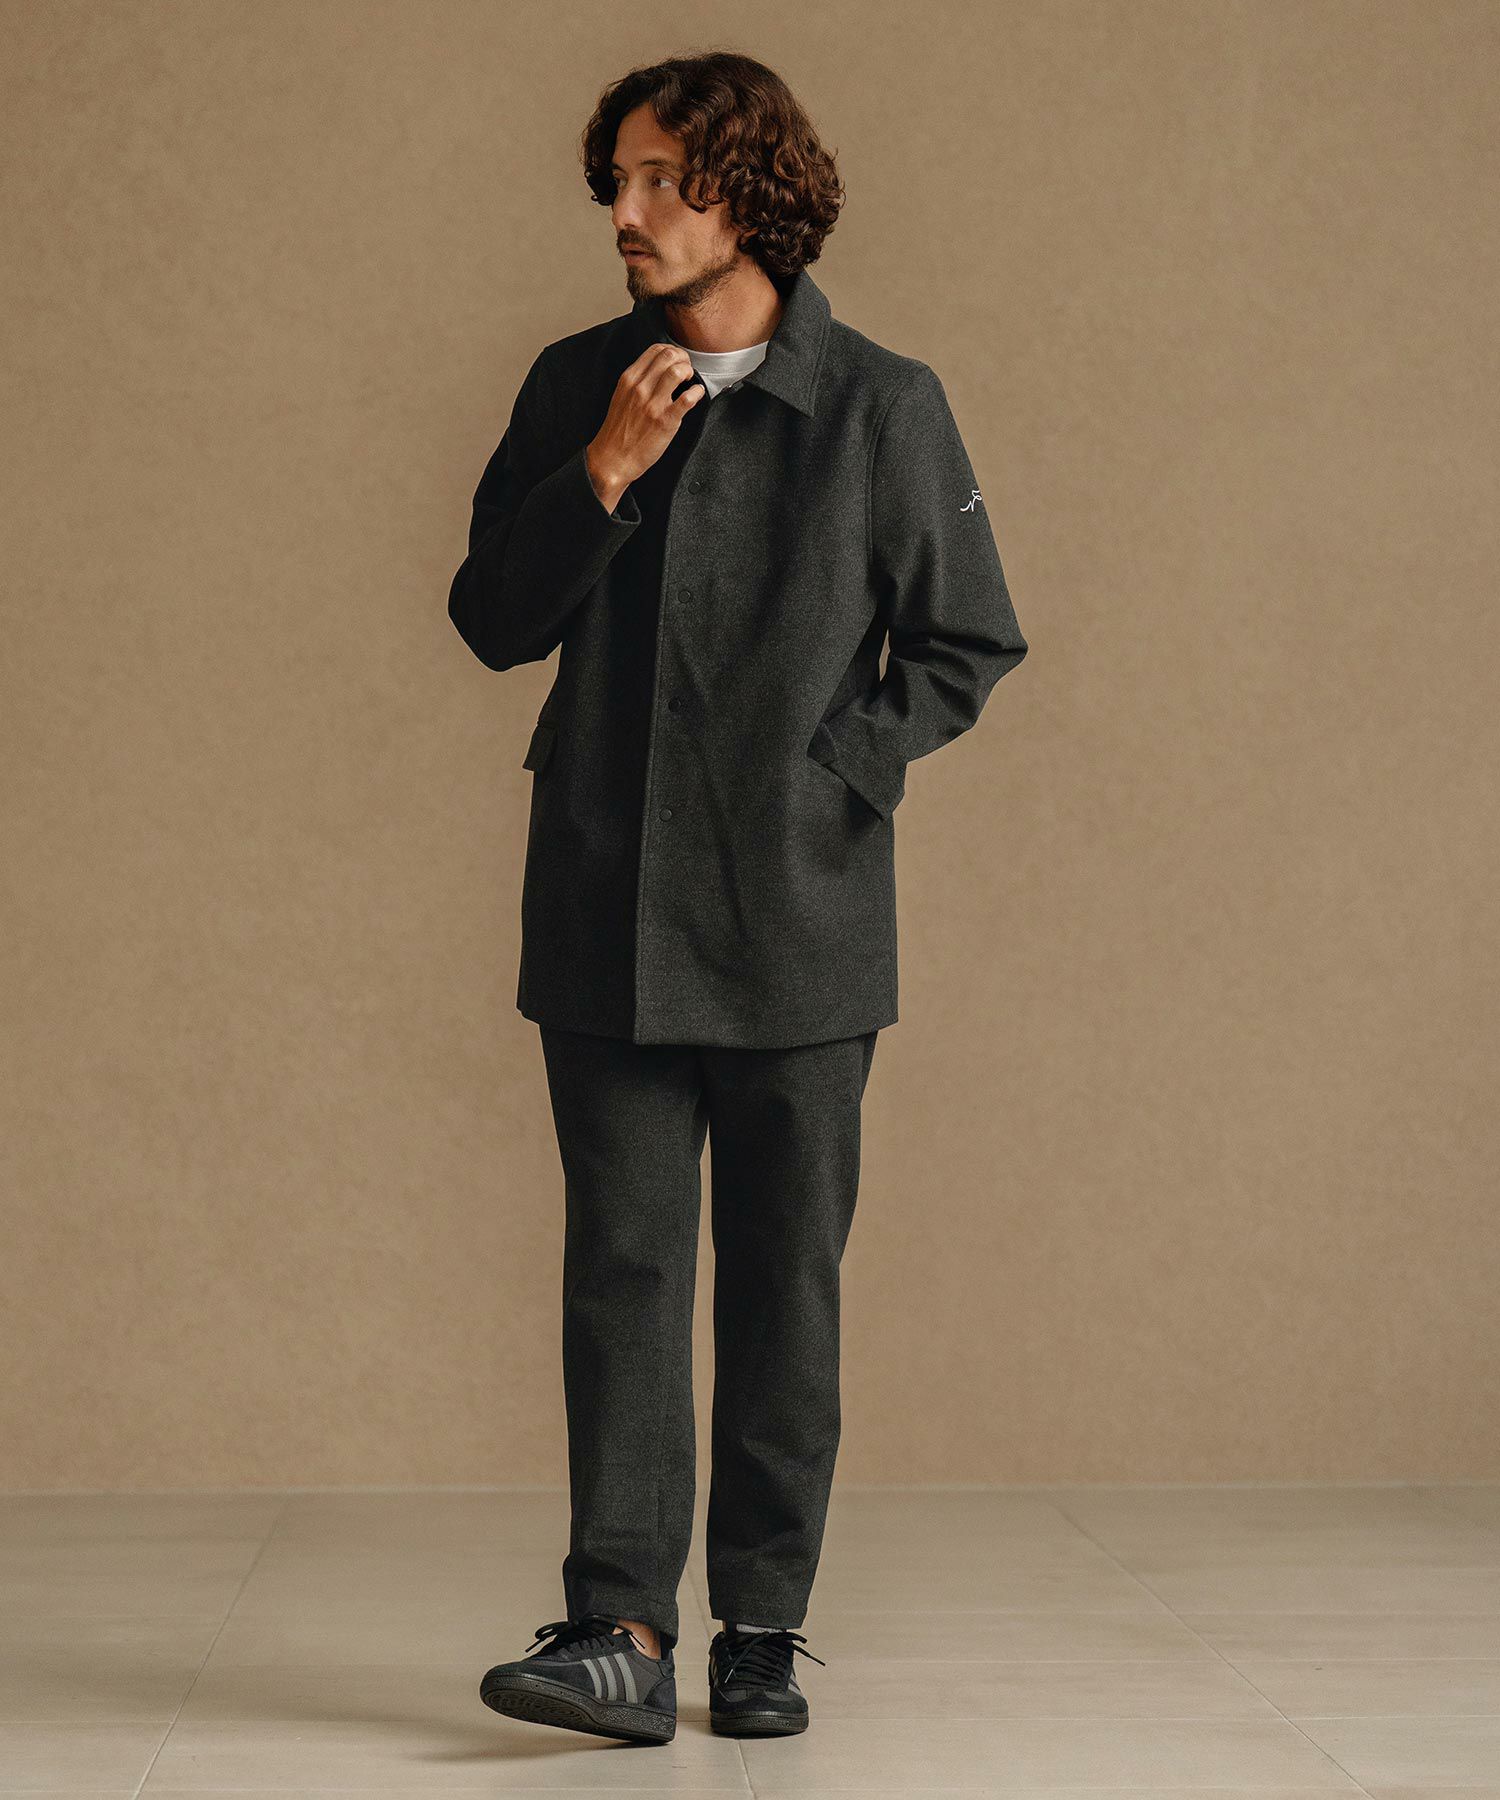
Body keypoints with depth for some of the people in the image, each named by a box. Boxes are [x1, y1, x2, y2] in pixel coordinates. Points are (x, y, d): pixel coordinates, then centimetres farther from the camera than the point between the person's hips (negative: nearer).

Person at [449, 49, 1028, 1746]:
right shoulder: (577, 386, 9)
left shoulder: (882, 403, 1)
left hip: (799, 920, -1)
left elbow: (964, 646, 6)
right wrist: (602, 478, -7)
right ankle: (623, 1626, -2)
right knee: (623, 1266, -3)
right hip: (606, 917, 2)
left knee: (784, 1278, 4)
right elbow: (493, 620, 7)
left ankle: (763, 1632, 14)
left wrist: (837, 771, -6)